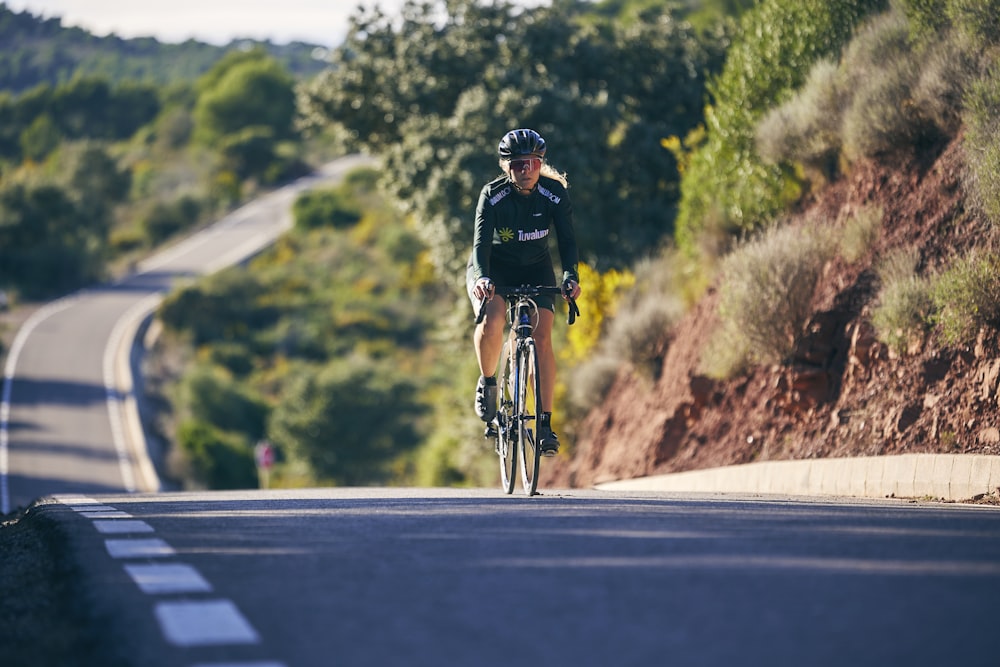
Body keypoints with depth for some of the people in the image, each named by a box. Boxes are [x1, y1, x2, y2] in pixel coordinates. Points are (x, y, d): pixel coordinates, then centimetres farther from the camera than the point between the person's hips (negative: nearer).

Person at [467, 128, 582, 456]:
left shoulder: (555, 193, -17)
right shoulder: (492, 195, -22)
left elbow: (567, 240, -18)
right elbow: (482, 241, -29)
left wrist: (570, 276, -36)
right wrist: (482, 277, -48)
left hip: (536, 269, 2)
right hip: (494, 268, -2)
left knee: (542, 337, -16)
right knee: (491, 322, -31)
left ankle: (546, 422, -11)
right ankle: (487, 382, -3)